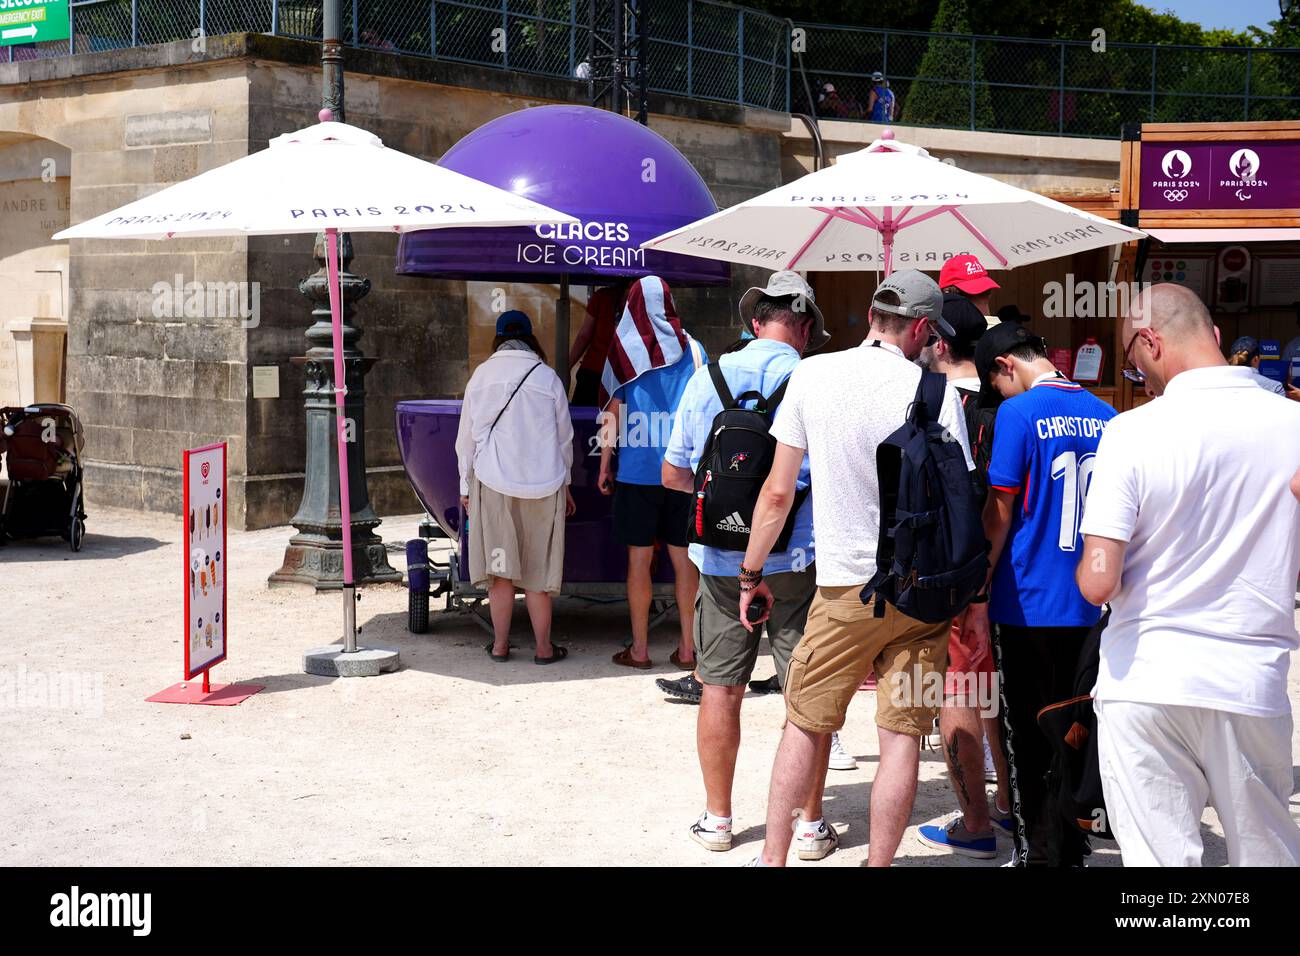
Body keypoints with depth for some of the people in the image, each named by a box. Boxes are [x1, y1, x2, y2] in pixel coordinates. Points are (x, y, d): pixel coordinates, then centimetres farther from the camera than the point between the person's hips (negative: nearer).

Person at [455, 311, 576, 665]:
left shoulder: (481, 376, 3)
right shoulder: (547, 377, 2)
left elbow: (466, 437, 7)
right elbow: (564, 437, 9)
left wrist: (466, 486, 17)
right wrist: (564, 482, 21)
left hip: (493, 485, 0)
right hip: (542, 485, 0)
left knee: (500, 568, 5)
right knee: (538, 569, 5)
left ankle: (500, 645, 11)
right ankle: (544, 647, 10)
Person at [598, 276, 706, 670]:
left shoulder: (624, 349, 0)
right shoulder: (691, 349, 4)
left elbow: (612, 412, 0)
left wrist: (605, 465, 7)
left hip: (637, 470, -2)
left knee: (639, 557, 3)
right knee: (683, 557, 8)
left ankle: (639, 648, 7)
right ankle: (687, 647, 11)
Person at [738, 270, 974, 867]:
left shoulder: (812, 375, -3)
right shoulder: (936, 392, -5)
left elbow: (778, 492, -1)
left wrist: (752, 574, 10)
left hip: (848, 586, 0)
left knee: (806, 723, 12)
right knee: (902, 735, 6)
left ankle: (772, 858, 18)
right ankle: (880, 862, 12)